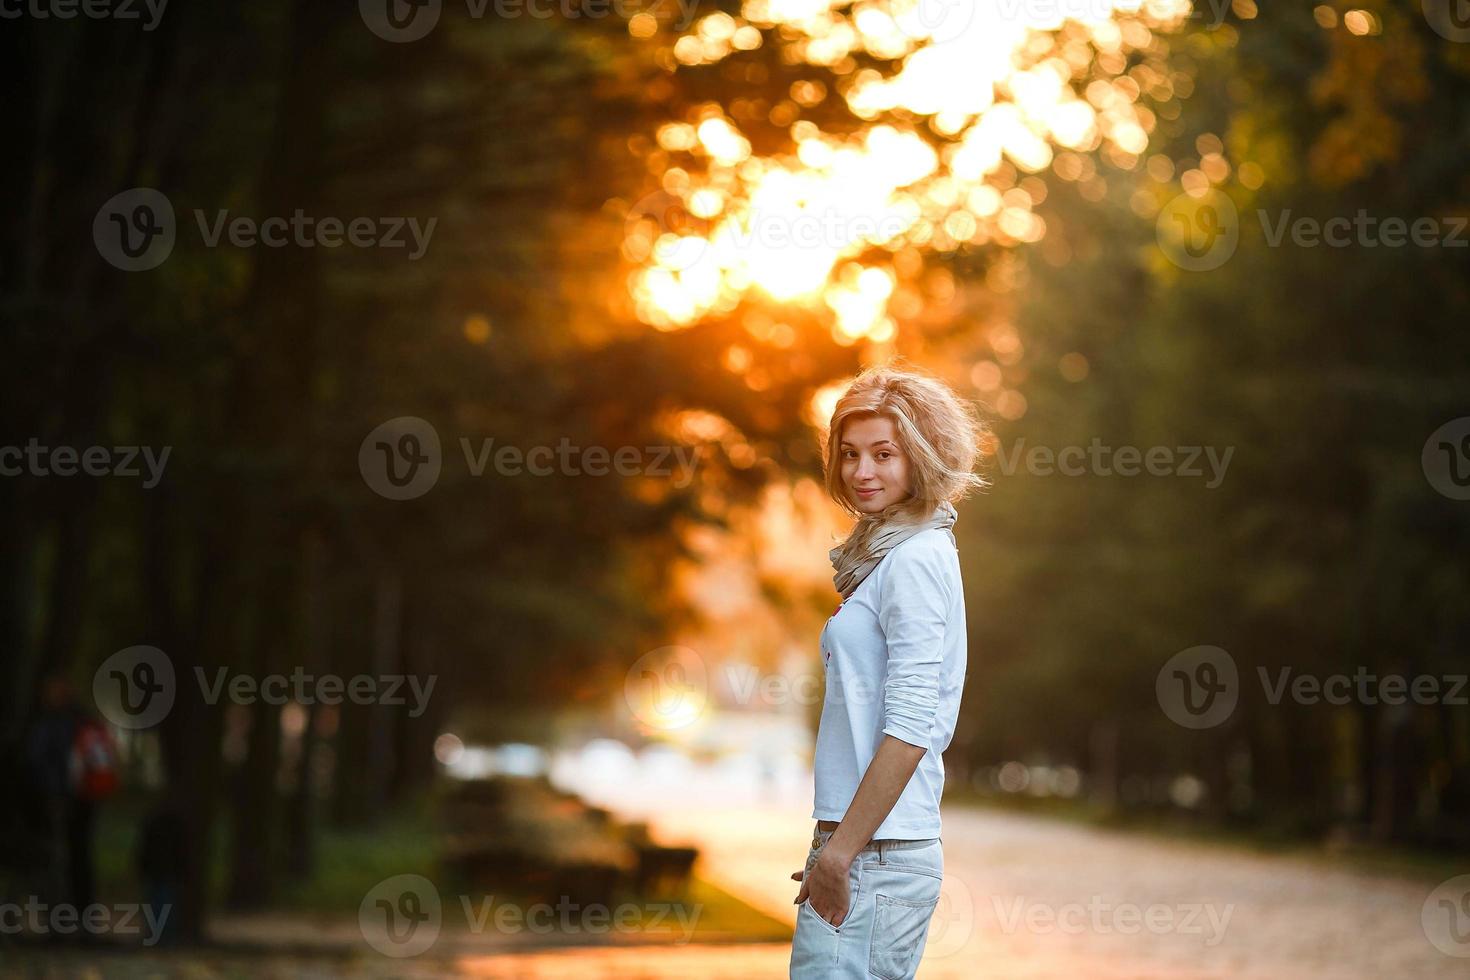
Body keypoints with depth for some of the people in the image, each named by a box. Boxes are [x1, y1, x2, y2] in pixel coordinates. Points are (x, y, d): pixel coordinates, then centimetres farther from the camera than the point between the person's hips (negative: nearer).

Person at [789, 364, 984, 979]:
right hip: (880, 852, 9)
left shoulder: (914, 560, -10)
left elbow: (909, 727, -18)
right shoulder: (889, 554, 18)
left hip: (876, 857, -9)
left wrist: (838, 855, -18)